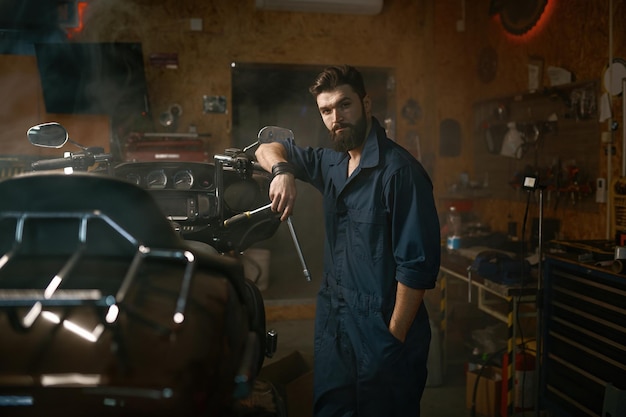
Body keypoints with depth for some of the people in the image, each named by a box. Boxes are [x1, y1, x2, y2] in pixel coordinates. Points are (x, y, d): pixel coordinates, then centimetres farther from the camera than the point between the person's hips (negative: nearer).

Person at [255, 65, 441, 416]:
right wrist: (283, 171, -6)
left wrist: (395, 337, -18)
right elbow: (269, 148, 18)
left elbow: (418, 264, -19)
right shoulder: (331, 163, 7)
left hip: (381, 330, -7)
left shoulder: (399, 170, -17)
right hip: (334, 322, 7)